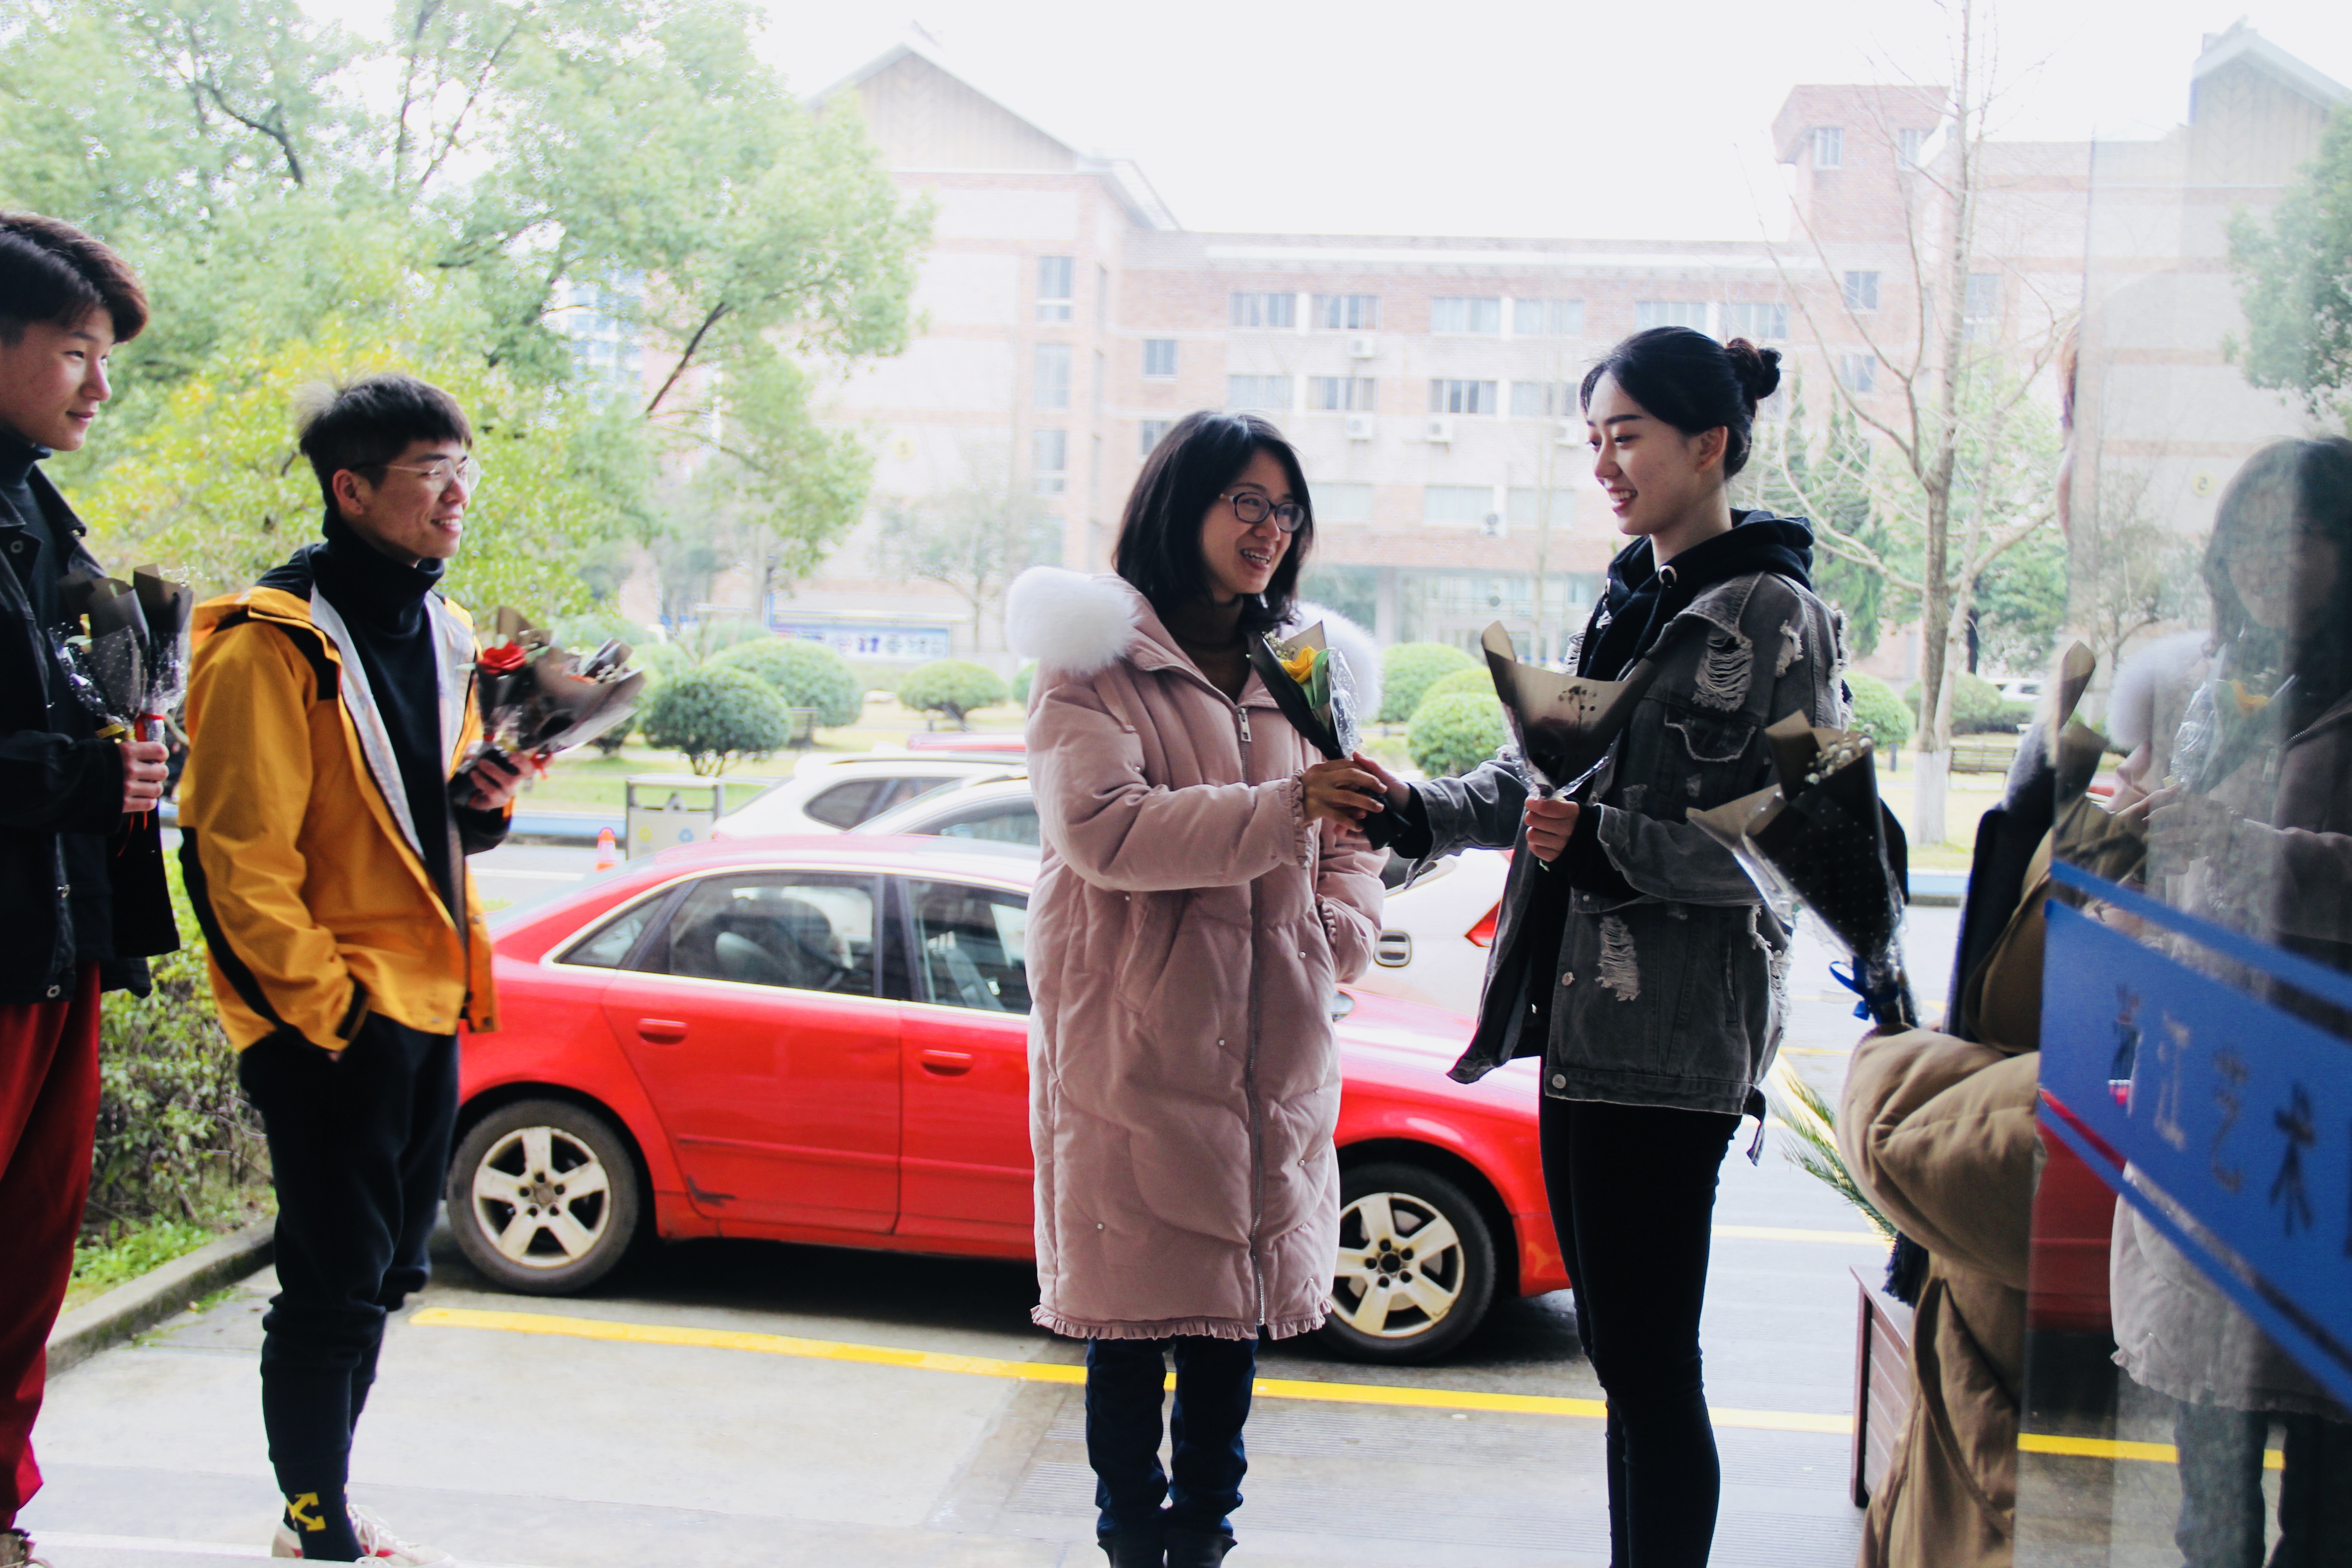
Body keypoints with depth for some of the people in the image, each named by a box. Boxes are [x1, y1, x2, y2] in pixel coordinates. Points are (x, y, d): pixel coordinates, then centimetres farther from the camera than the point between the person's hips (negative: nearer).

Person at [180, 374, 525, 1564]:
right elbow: (237, 853, -15)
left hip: (426, 1006, 8)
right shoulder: (274, 645, -13)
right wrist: (323, 1000, -17)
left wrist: (482, 801, 1)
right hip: (329, 1019, -8)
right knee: (334, 1283, -3)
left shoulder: (444, 636, 14)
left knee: (380, 1275, 15)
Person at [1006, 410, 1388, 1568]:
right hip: (1133, 1040, -5)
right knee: (1133, 1305, 1)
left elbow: (1349, 833, 21)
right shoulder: (1097, 660, -3)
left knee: (1238, 1299, 10)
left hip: (1268, 1042, 5)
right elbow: (1102, 825, -18)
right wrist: (1281, 809, -26)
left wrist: (1343, 929, 0)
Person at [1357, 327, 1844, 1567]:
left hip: (1677, 1036, -8)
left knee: (1649, 1366, -3)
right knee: (1618, 1347, 16)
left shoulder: (1775, 615, -8)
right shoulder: (1624, 602, 16)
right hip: (1580, 1021, 8)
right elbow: (1540, 774, 19)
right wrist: (1417, 811, 3)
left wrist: (1609, 844, -21)